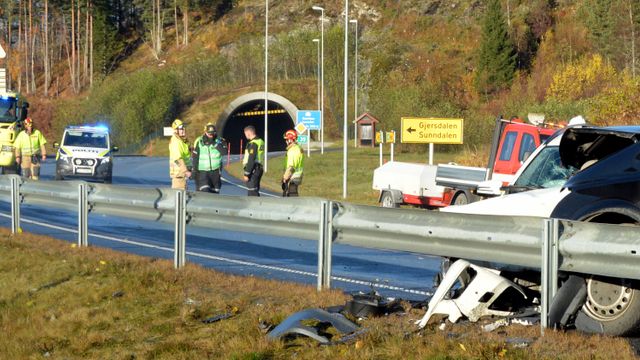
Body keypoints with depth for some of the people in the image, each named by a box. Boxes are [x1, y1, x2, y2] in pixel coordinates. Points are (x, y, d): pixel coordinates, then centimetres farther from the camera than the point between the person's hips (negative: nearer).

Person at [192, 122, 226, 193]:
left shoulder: (218, 141, -1)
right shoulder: (199, 142, -3)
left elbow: (223, 152, -19)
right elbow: (195, 158, 1)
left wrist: (214, 143, -24)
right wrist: (194, 171, 0)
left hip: (215, 171, 2)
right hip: (202, 171, -2)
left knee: (215, 192, 8)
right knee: (205, 191, -18)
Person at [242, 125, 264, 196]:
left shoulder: (253, 144, -16)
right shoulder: (261, 142, 14)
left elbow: (251, 160, -21)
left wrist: (246, 174, -19)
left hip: (253, 170, -10)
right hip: (259, 168, 10)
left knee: (252, 193, -8)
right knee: (255, 191, 17)